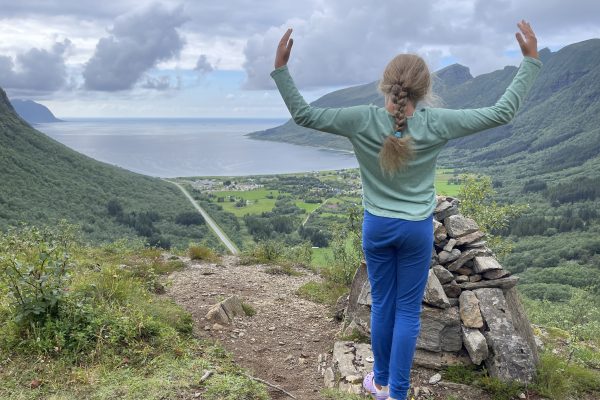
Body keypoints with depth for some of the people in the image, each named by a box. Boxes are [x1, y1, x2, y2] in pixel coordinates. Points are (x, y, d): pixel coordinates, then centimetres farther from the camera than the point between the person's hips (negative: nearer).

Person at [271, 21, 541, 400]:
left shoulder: (362, 121, -16)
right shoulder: (436, 125, -16)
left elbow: (303, 114, -8)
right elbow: (502, 112, -8)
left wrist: (281, 67, -3)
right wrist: (531, 59, -2)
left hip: (377, 226, 1)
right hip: (417, 229, -1)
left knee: (382, 305, 16)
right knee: (408, 310, 9)